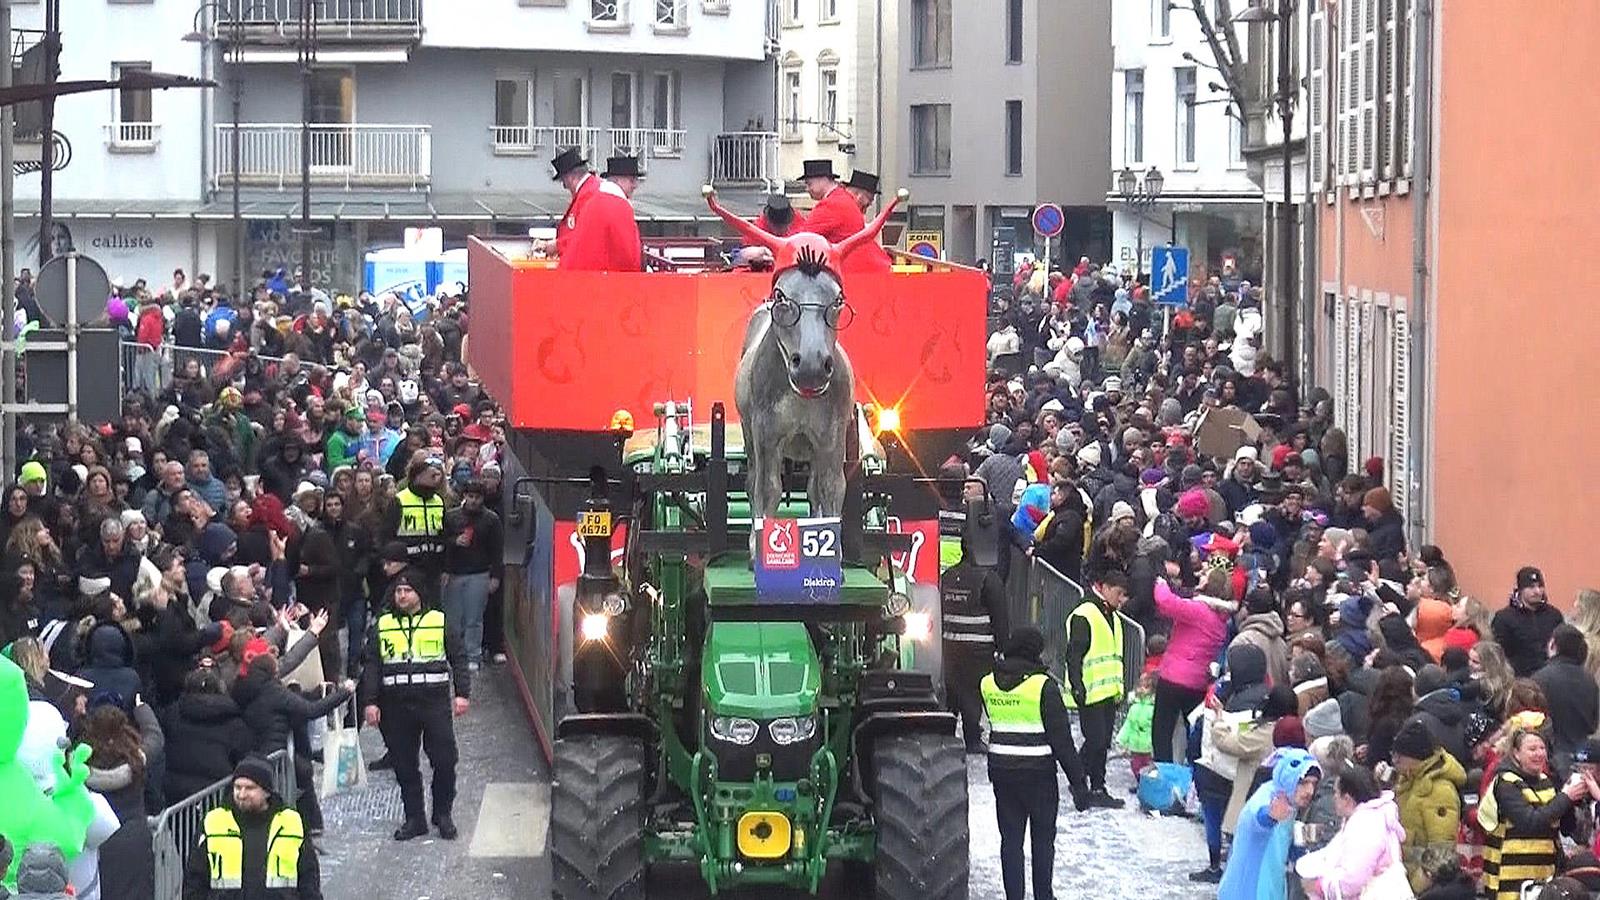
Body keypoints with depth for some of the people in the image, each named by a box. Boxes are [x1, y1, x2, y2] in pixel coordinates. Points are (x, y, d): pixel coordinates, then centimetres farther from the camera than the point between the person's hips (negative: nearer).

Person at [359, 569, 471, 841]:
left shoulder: (439, 622, 6)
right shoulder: (382, 626, 10)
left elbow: (458, 660, 7)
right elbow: (371, 666, 9)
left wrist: (461, 693, -3)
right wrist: (370, 702, 0)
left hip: (434, 703, -2)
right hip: (396, 704, 2)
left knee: (444, 761, -3)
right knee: (404, 765, 5)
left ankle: (443, 815, 13)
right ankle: (414, 819, 14)